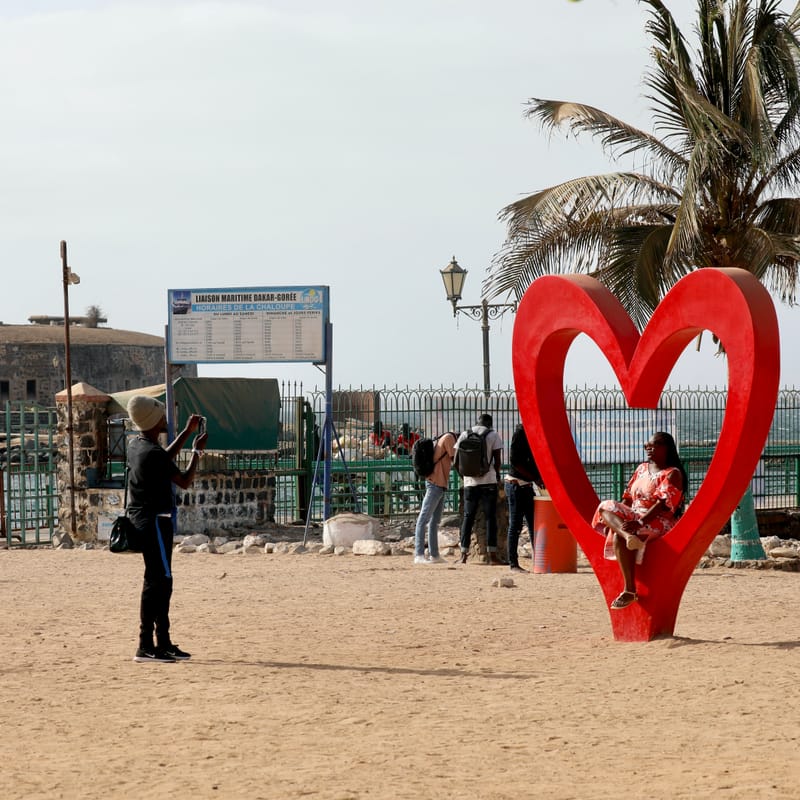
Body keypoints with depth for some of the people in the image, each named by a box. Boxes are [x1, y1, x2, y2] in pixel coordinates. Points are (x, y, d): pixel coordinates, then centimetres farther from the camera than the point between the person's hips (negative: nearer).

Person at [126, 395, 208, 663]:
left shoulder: (136, 445, 9)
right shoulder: (153, 454, -20)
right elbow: (185, 481, -12)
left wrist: (187, 432, 27)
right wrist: (197, 451, 0)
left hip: (141, 519, 10)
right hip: (155, 520, -10)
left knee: (161, 581, 15)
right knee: (156, 582, -9)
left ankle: (163, 643, 20)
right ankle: (146, 646, -11)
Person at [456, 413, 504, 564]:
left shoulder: (465, 434, 8)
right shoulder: (493, 434, 0)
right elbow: (497, 459, -4)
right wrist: (497, 475, 12)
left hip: (470, 482, 3)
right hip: (488, 481, -3)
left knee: (468, 517, 8)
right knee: (490, 517, 2)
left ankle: (463, 554, 4)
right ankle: (492, 554, -3)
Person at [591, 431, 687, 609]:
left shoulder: (672, 474, -5)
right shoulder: (642, 468, 20)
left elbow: (663, 503, -18)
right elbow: (628, 498, 17)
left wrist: (640, 522, -30)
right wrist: (615, 519, 0)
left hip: (659, 522, -8)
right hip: (634, 517, 8)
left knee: (618, 537, -32)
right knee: (606, 507, -18)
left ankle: (630, 591, -35)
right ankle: (628, 535, -49)